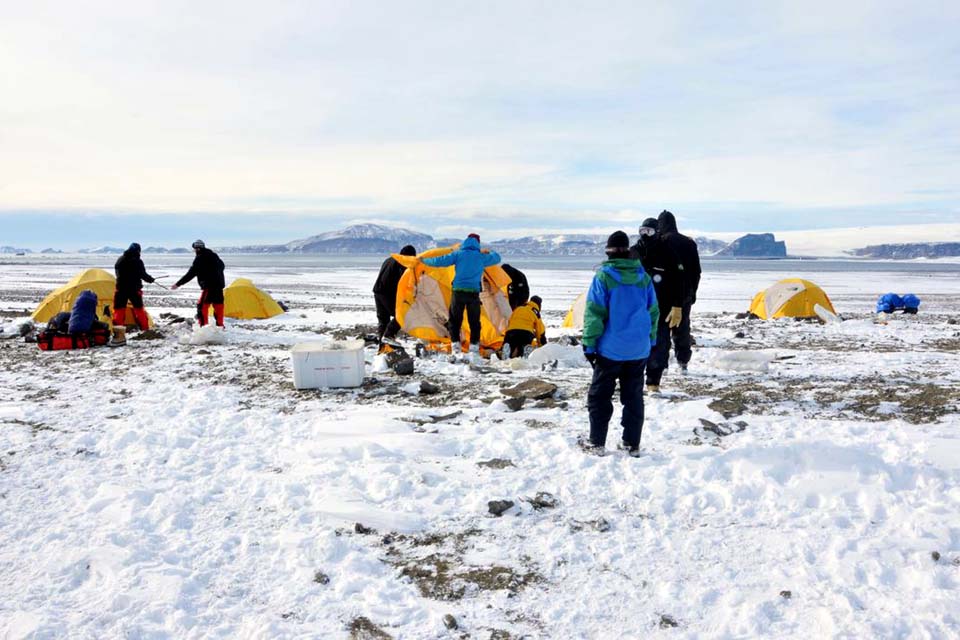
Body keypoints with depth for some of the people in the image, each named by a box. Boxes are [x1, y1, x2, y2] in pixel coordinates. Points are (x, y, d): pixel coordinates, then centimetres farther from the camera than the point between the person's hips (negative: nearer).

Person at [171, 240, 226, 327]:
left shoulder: (199, 258, -9)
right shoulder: (214, 256, 15)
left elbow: (191, 274, -12)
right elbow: (222, 266, 30)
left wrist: (178, 284, -9)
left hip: (209, 287, -8)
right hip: (219, 285, 8)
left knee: (202, 306, -8)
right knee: (218, 306, 15)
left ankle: (203, 326, -15)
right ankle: (220, 326, 23)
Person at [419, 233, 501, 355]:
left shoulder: (458, 254, 3)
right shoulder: (482, 257, 7)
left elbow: (440, 261, -1)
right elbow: (497, 258, 24)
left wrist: (424, 261, 12)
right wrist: (488, 252, 44)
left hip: (458, 291, 0)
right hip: (473, 292, 0)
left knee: (455, 319, 10)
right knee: (474, 321, 9)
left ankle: (455, 343, 5)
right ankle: (474, 346, 5)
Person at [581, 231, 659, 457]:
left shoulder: (603, 276, -11)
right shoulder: (643, 277, 3)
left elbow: (594, 313, -12)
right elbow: (653, 312, 10)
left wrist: (589, 344, -6)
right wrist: (650, 341, 19)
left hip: (610, 348, -4)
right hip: (639, 349, 4)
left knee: (600, 395, 9)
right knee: (634, 396, 13)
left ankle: (596, 443, 12)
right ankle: (632, 444, 16)